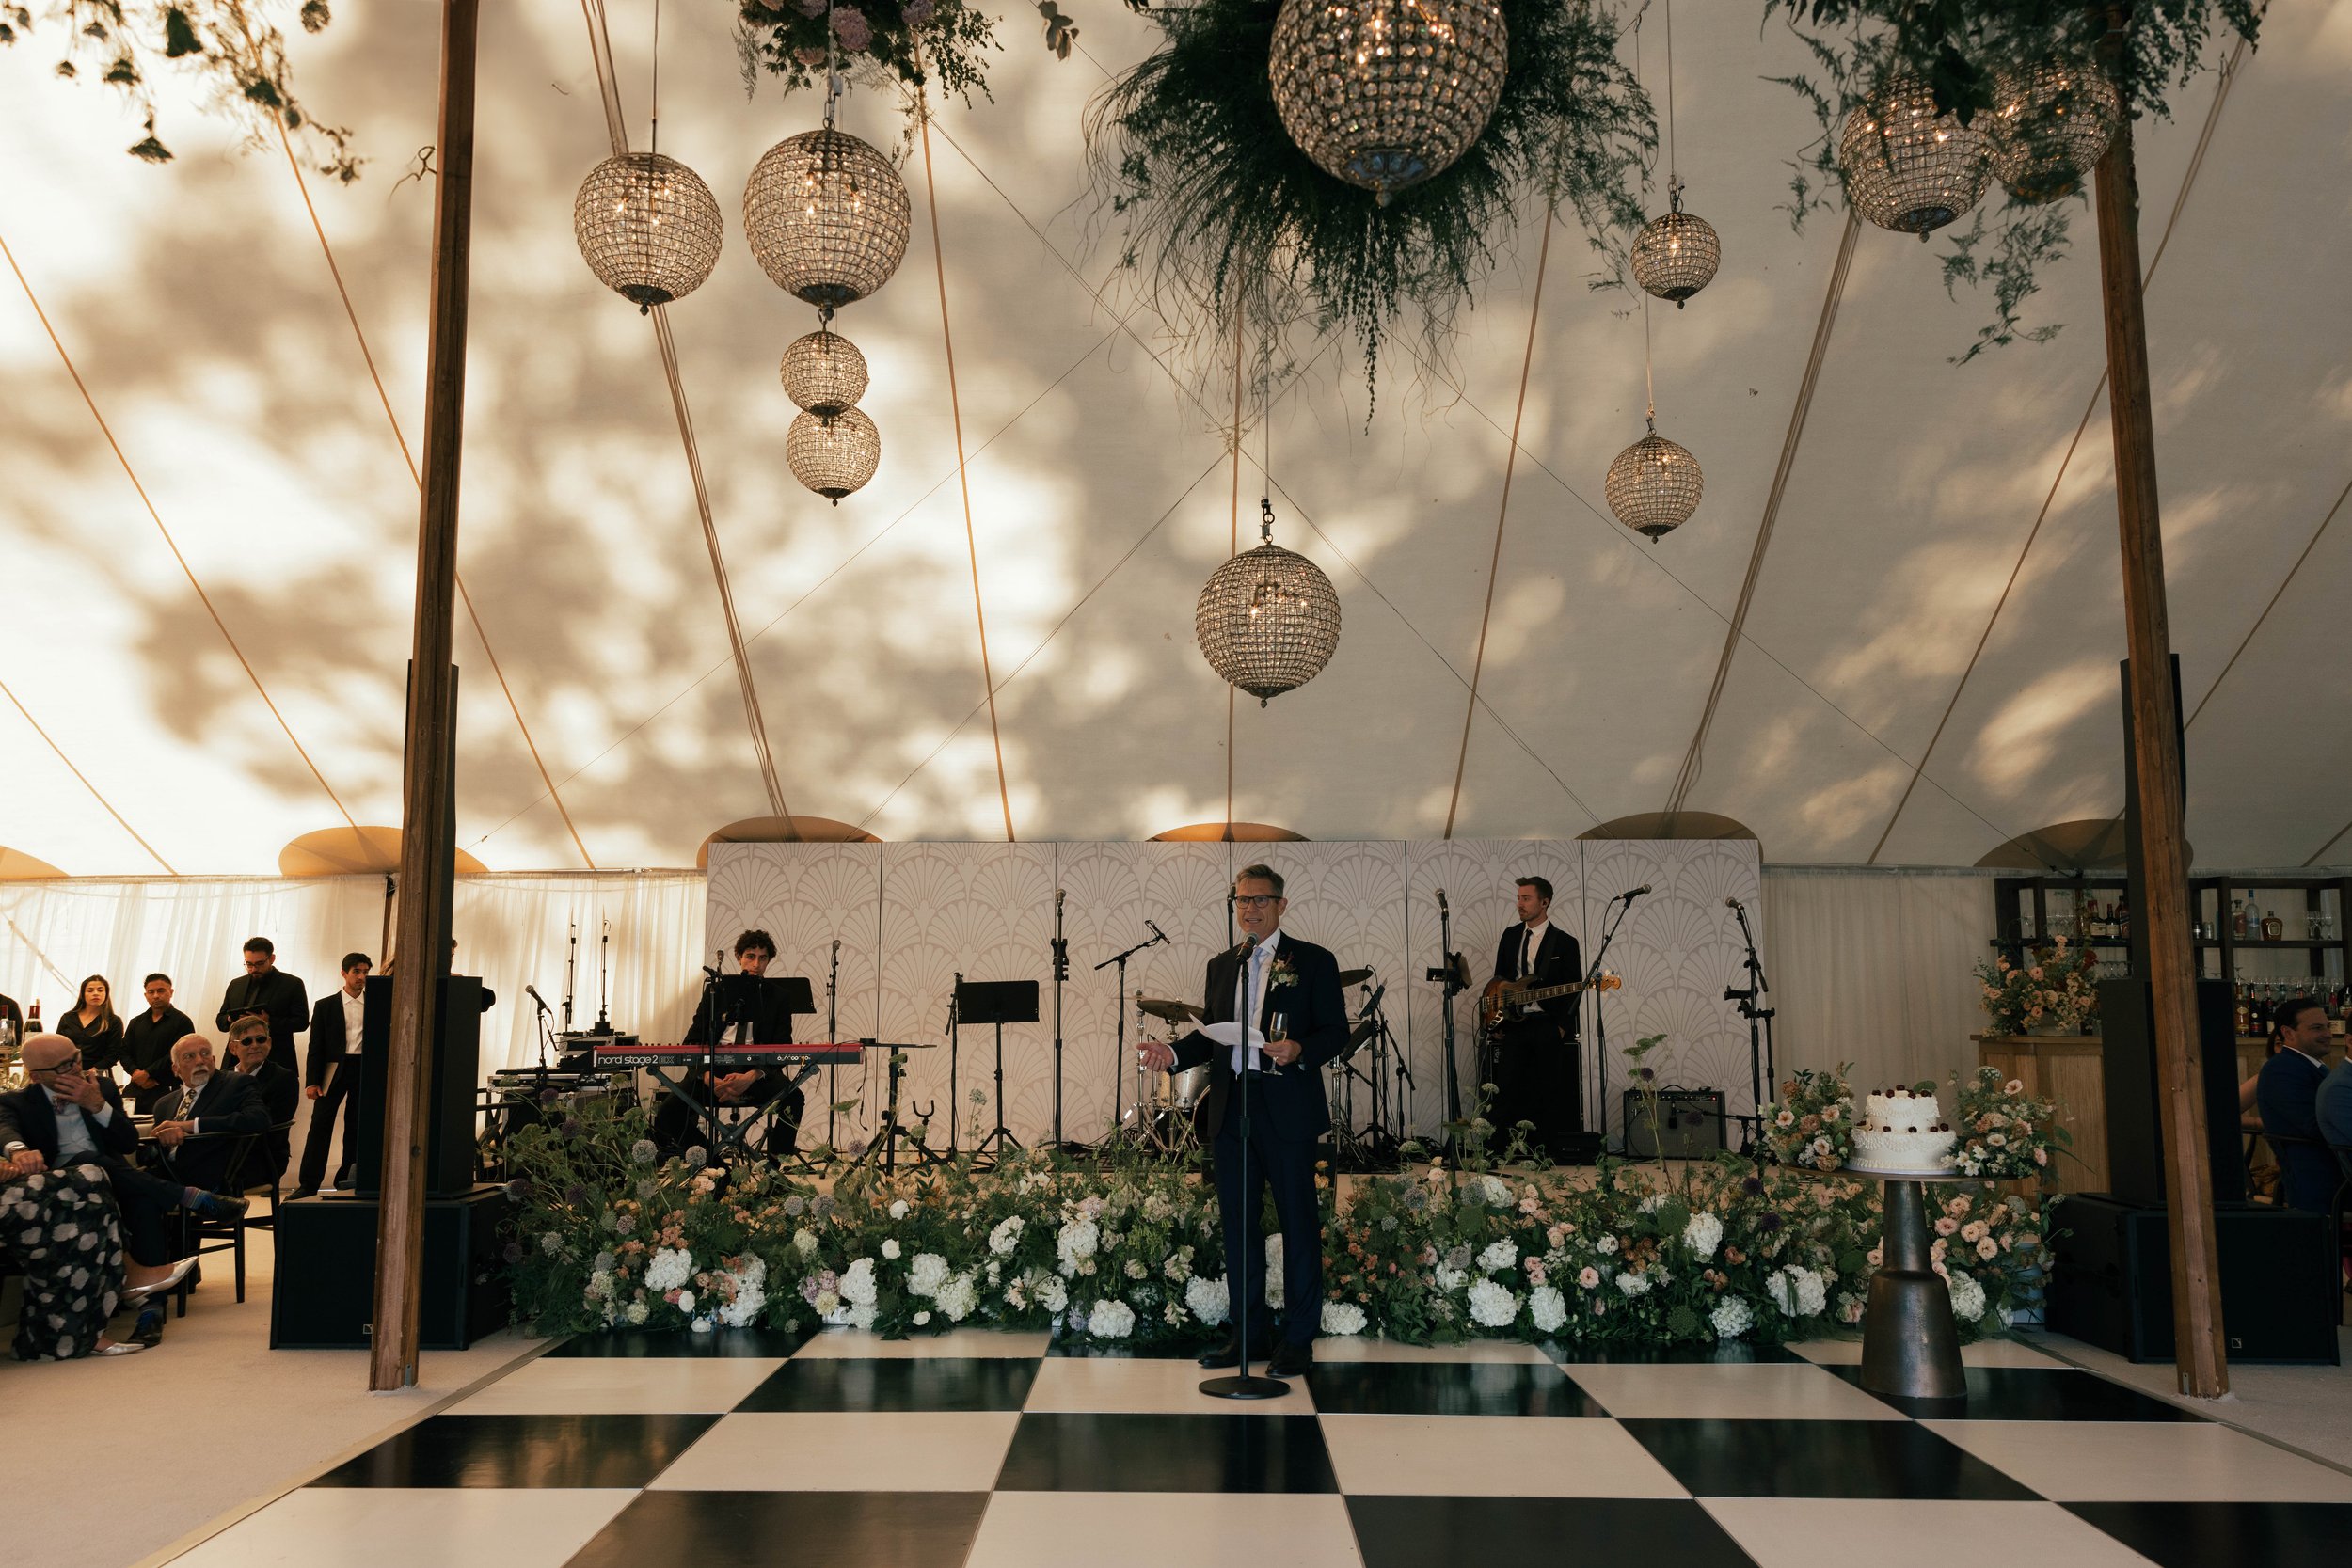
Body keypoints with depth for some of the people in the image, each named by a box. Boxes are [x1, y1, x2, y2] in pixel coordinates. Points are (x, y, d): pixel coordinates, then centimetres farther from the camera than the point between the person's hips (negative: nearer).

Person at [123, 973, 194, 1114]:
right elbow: (125, 1052, 14)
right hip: (136, 1089, 5)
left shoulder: (182, 1022, 1)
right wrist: (136, 1072, -6)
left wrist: (147, 1073, -12)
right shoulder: (136, 1023, 20)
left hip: (166, 1091, -5)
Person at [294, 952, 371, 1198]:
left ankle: (346, 1181, 13)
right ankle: (308, 1184, -2)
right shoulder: (326, 1005, 5)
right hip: (334, 1069, -1)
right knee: (320, 1124, -5)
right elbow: (316, 1046, 2)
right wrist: (311, 1081, -5)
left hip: (365, 1069, 1)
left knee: (355, 1127, 5)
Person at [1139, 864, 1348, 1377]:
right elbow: (1209, 1034, 15)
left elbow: (1336, 1031, -4)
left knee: (1298, 1220, 1)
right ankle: (1244, 1332, 22)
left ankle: (1299, 1338, 11)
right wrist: (1172, 1052, -3)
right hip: (1230, 1108, 5)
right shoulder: (1221, 965, 16)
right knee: (1237, 1220, 11)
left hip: (1287, 1109, -5)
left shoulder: (1314, 961, 0)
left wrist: (1299, 1051, -22)